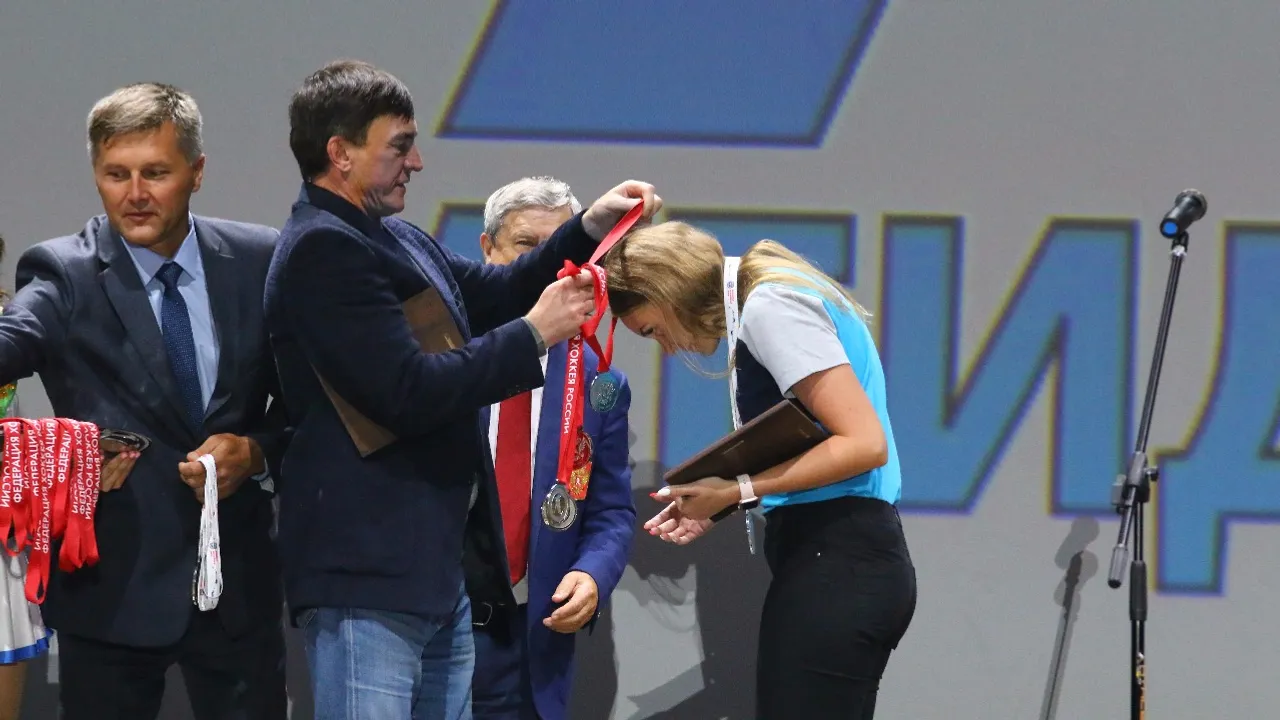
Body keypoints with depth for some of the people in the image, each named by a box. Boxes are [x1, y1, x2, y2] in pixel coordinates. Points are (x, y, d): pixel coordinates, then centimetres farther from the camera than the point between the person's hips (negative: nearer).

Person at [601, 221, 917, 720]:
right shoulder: (776, 298, 19)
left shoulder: (769, 305, -10)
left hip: (832, 562, -10)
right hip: (851, 560, 10)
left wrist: (740, 489, -14)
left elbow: (865, 443, -17)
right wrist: (721, 504, 8)